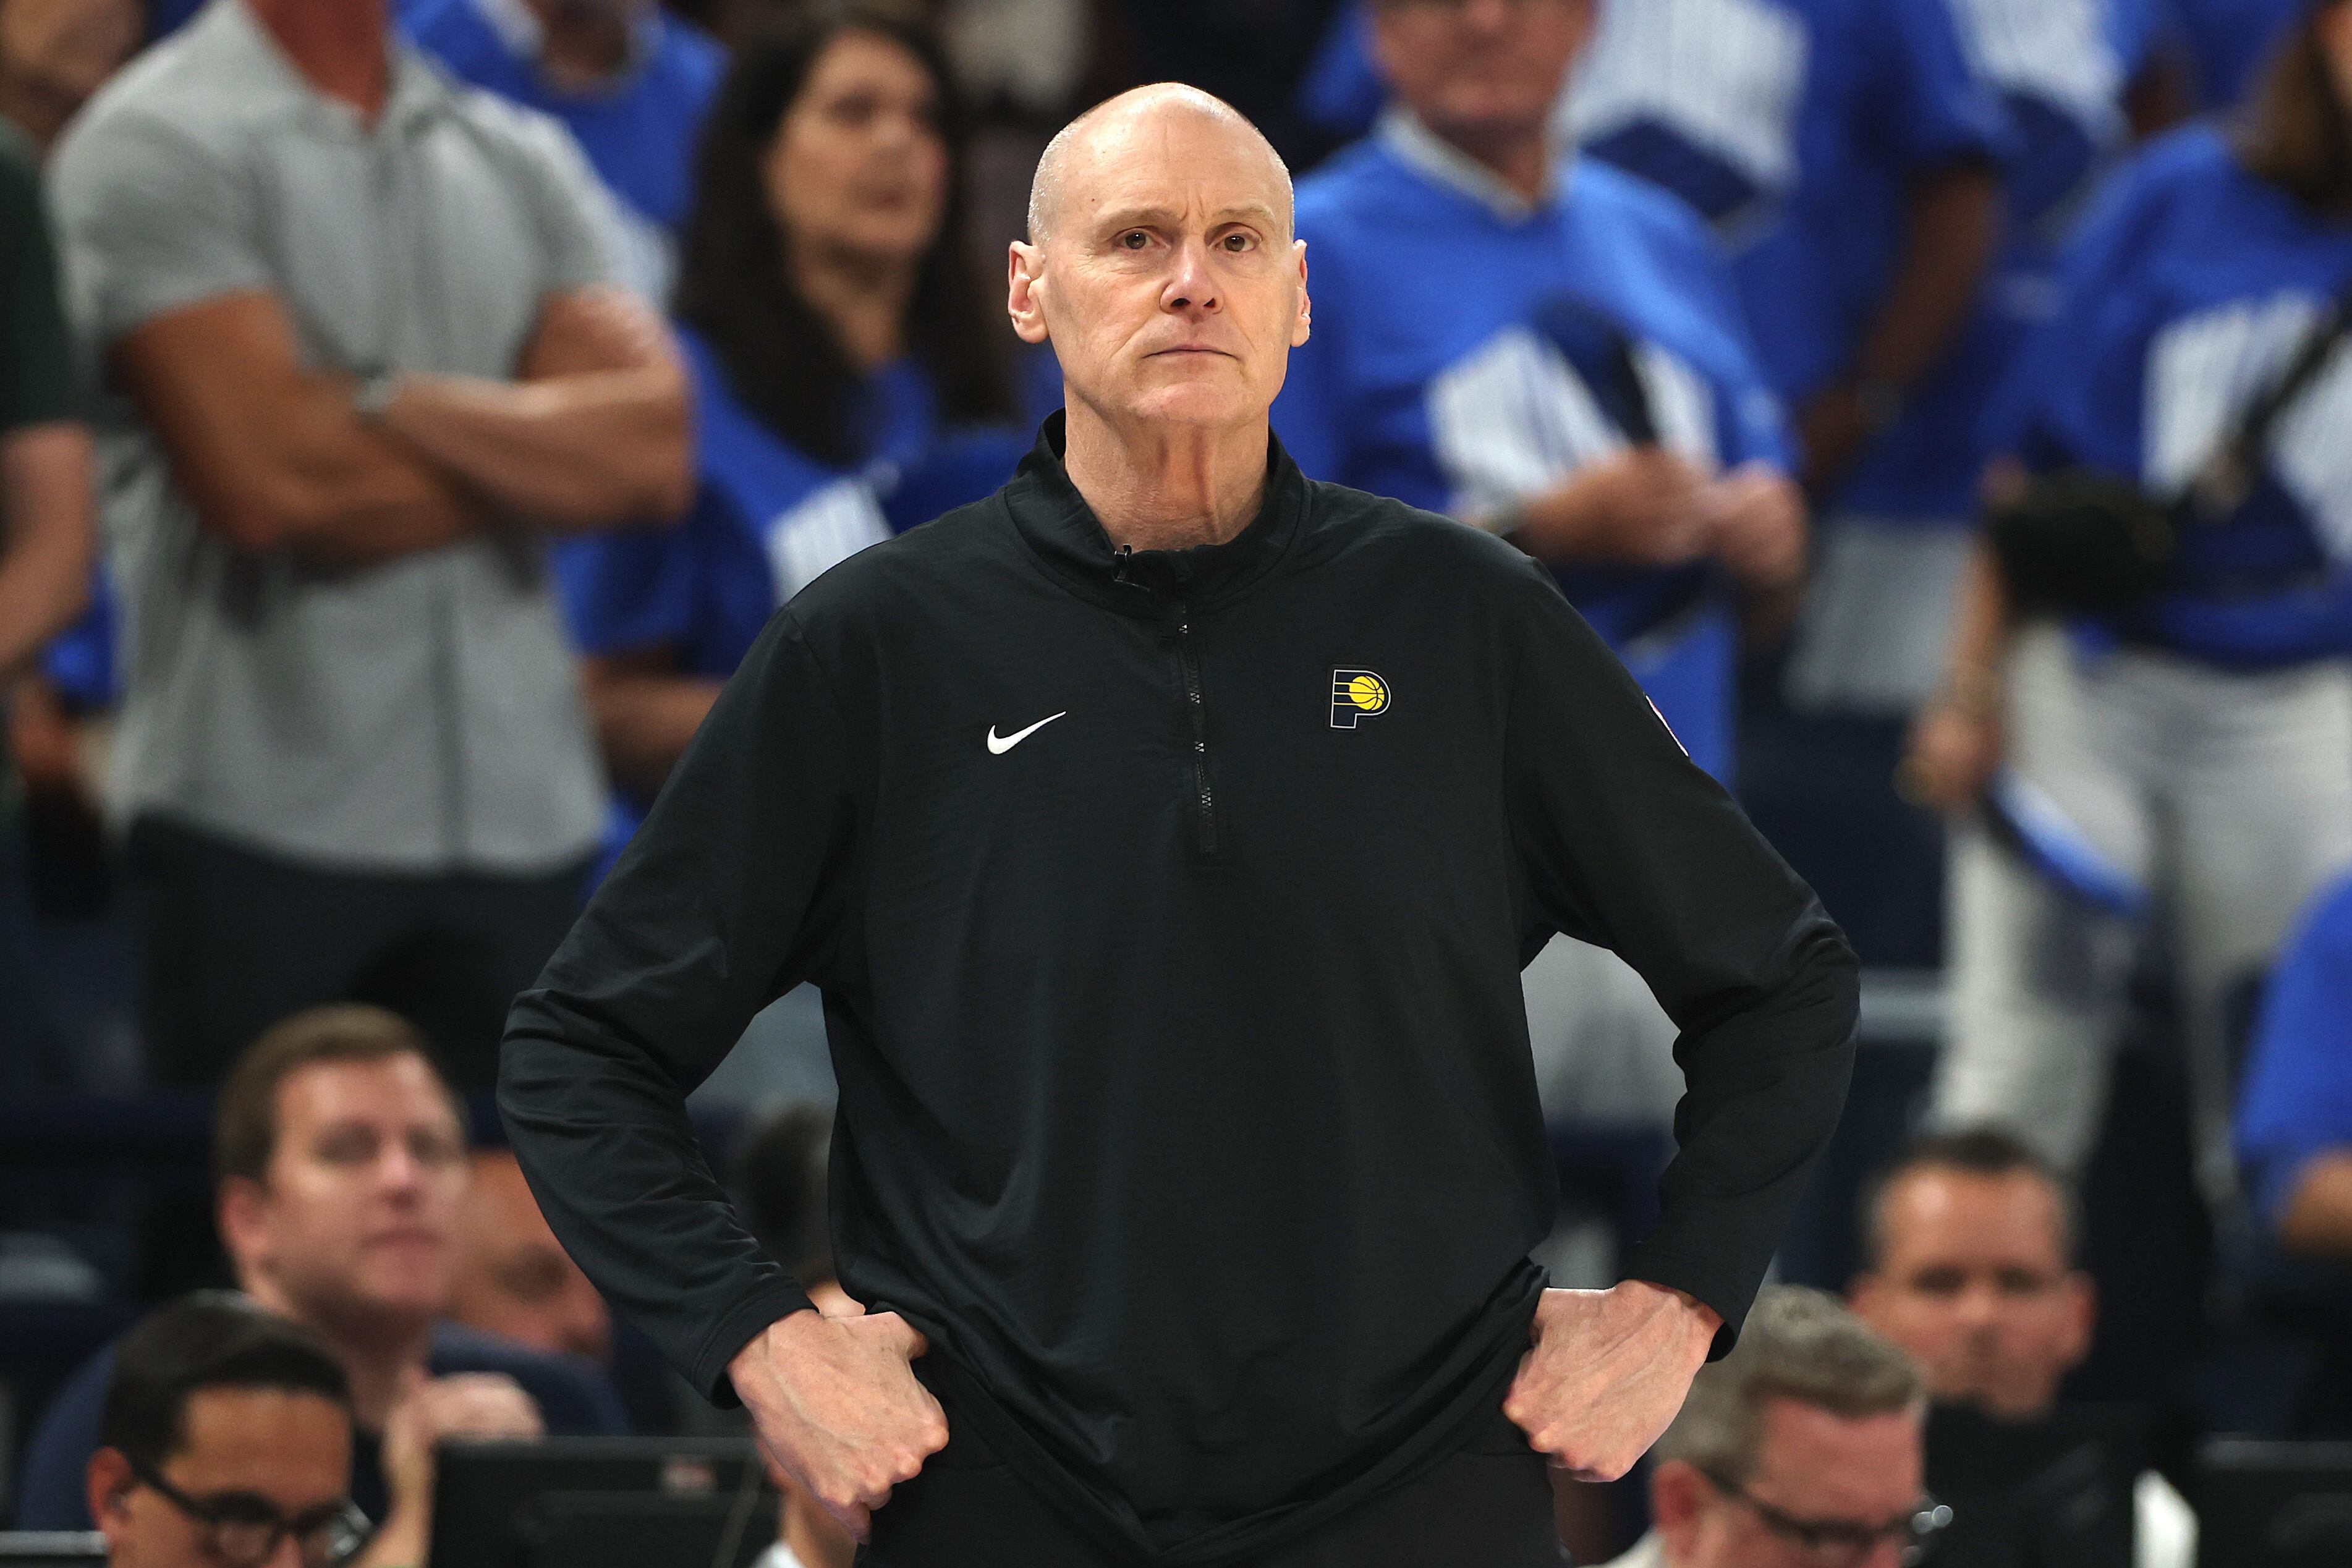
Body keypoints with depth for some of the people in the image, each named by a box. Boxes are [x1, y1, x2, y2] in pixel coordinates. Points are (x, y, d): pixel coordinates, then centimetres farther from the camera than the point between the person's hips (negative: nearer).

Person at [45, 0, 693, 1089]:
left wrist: (394, 405, -10)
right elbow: (271, 482, -14)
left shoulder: (525, 162, 15)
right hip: (262, 823, -5)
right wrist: (546, 461, 0)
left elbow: (655, 454, 1)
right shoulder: (156, 150, -3)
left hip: (523, 822, 5)